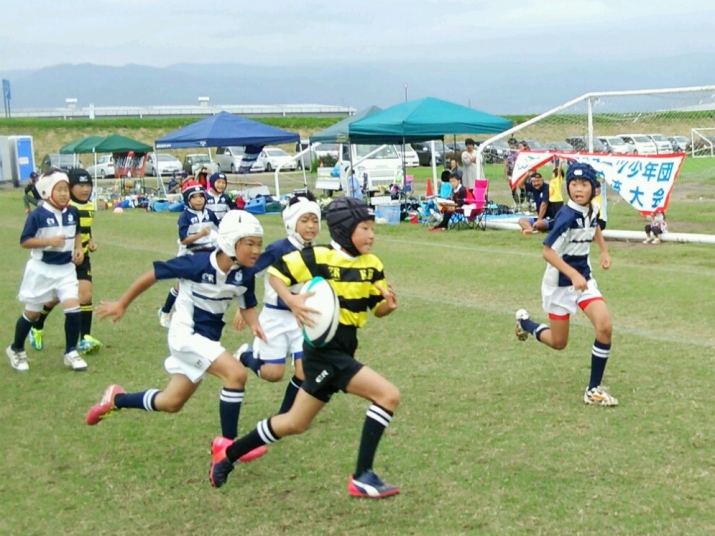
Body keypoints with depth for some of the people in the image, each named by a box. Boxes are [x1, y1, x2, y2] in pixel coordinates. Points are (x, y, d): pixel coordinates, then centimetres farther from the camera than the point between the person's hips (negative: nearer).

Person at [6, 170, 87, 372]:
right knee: (32, 312, 10)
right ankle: (16, 350, 32)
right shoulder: (38, 215, -17)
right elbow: (25, 241, -15)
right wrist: (49, 241, -26)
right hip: (41, 269, -3)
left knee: (73, 308, -9)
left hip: (66, 268, 4)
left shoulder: (72, 213, -1)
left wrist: (78, 249, 0)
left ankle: (71, 353, 6)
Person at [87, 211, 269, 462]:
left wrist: (255, 325, -17)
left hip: (208, 338, 7)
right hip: (186, 334, -7)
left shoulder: (245, 274, -10)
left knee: (170, 403, 17)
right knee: (236, 373, -23)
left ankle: (115, 399, 40)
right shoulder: (197, 263, -25)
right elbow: (152, 275, -13)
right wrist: (122, 304, -4)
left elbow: (247, 306, 6)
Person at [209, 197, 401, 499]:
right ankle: (362, 478, -11)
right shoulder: (319, 257, -12)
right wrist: (291, 301, -22)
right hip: (324, 351, -7)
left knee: (295, 423, 16)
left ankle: (228, 453, 32)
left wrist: (389, 304, -12)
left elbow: (378, 308, 11)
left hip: (343, 352, 7)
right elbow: (275, 272, -5)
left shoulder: (372, 265, 4)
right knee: (388, 396, -18)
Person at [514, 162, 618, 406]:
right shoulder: (567, 215, -24)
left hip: (584, 278, 6)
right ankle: (524, 322, 41)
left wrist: (604, 251, 11)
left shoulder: (592, 209, -2)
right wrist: (573, 274, -34)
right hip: (560, 283, -6)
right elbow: (548, 252, -25)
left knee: (604, 327, -15)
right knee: (558, 343, 8)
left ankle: (594, 389, -2)